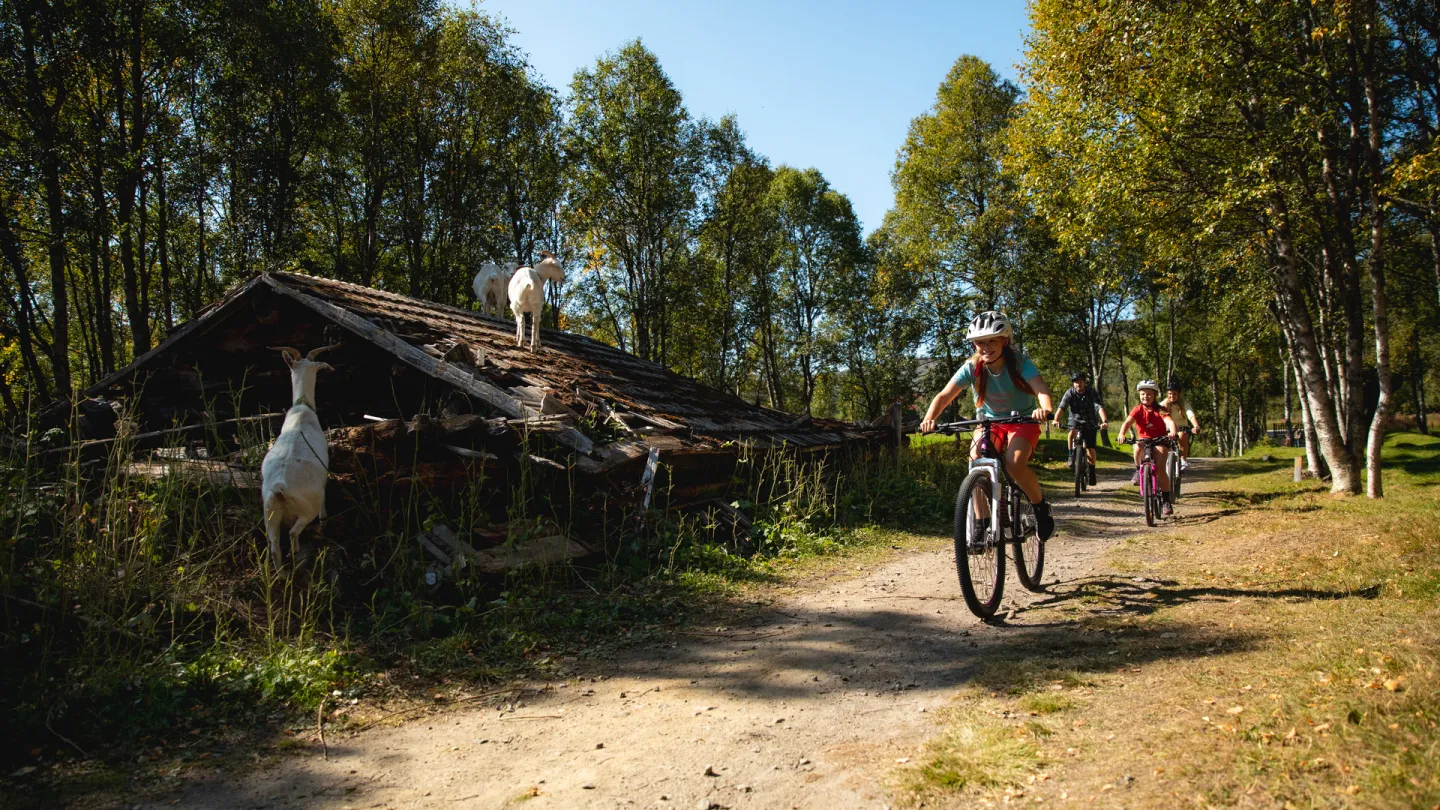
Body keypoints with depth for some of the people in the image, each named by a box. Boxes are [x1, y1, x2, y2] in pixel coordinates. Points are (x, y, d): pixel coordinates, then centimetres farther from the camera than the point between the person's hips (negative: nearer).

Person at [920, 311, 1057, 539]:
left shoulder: (1020, 363, -18)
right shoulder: (972, 368, -14)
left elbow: (1041, 389, -34)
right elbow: (944, 396, -24)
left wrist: (1045, 408, -57)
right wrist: (929, 419, -43)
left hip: (1022, 421, -2)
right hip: (989, 421, 2)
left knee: (1014, 464, -29)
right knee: (976, 458, -27)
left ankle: (1041, 506, 0)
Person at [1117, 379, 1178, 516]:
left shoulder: (1160, 410, -9)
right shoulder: (1138, 410, -6)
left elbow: (1170, 421, -26)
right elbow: (1127, 422, -20)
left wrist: (1172, 432, -48)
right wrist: (1121, 434, -40)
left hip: (1159, 441, -1)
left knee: (1160, 469, -17)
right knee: (1138, 448, -36)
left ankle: (1166, 500, -5)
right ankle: (1139, 471, -9)